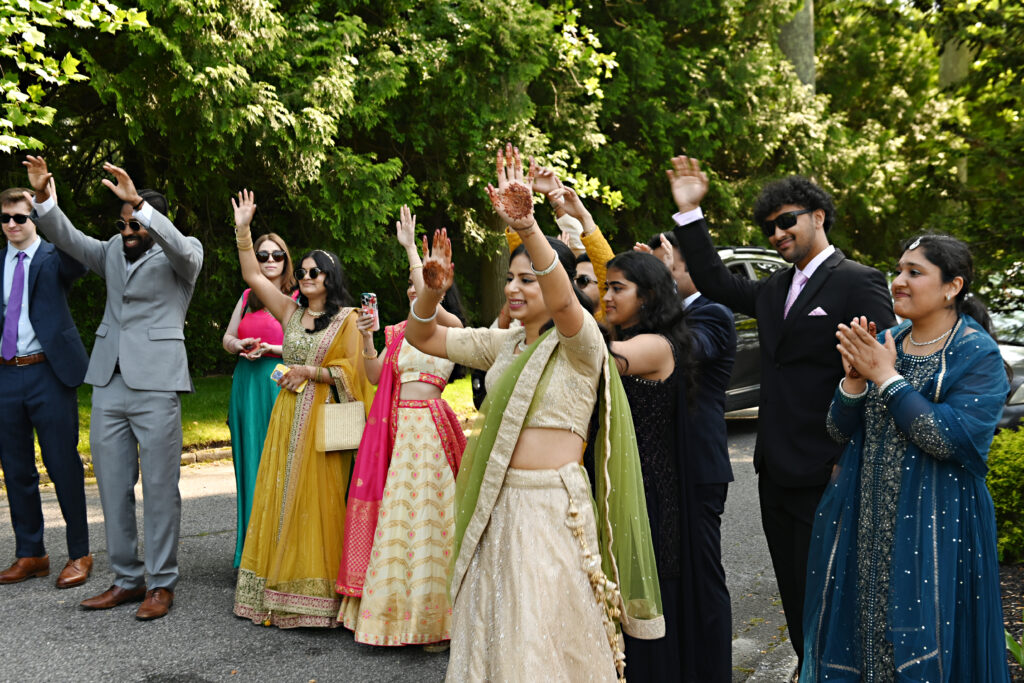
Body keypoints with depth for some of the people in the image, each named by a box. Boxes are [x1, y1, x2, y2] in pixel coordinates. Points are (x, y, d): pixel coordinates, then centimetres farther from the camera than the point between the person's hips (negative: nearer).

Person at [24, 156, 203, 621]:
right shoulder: (113, 251, 20)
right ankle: (127, 579, 18)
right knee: (112, 486, 8)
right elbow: (69, 239, 12)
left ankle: (162, 583, 6)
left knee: (159, 486, -3)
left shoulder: (182, 255, 2)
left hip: (155, 382, -6)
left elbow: (179, 248, -19)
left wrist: (137, 202, -30)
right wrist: (43, 198, -4)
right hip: (108, 382, 6)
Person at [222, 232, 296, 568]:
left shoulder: (297, 298, 0)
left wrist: (274, 349, -16)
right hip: (247, 386, 5)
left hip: (281, 386, -5)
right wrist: (240, 346, -1)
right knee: (250, 463, 6)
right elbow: (227, 338, 20)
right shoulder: (247, 297, 15)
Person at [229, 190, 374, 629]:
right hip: (288, 415, 5)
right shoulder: (291, 312, 12)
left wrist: (310, 372, -11)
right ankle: (279, 591, 12)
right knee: (282, 498, 5)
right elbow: (253, 276, 9)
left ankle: (318, 592, 3)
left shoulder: (346, 318, 0)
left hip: (324, 418, -5)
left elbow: (352, 368, -6)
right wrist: (242, 230, 3)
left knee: (317, 500, -4)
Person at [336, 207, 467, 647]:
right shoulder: (398, 332, 16)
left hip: (427, 423, -6)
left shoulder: (450, 327, -2)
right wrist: (367, 338, -2)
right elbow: (376, 377, 13)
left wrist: (410, 247, -18)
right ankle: (391, 604, 17)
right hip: (395, 423, 6)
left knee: (421, 506, -6)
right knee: (391, 507, 6)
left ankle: (426, 613, 4)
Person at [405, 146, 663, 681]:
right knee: (492, 634, 17)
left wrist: (528, 227, -46)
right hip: (496, 507, 7)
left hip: (552, 509, -7)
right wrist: (432, 292, -9)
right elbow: (422, 337, 12)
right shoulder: (503, 344, 10)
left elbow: (561, 300, -32)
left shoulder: (580, 343, -10)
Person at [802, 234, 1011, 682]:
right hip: (865, 519, 5)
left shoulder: (978, 355, -9)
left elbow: (951, 440, -22)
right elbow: (840, 432, 6)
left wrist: (886, 376, -18)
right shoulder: (884, 343, 6)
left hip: (933, 523, -5)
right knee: (856, 627, 12)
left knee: (923, 640, 4)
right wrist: (854, 379, -12)